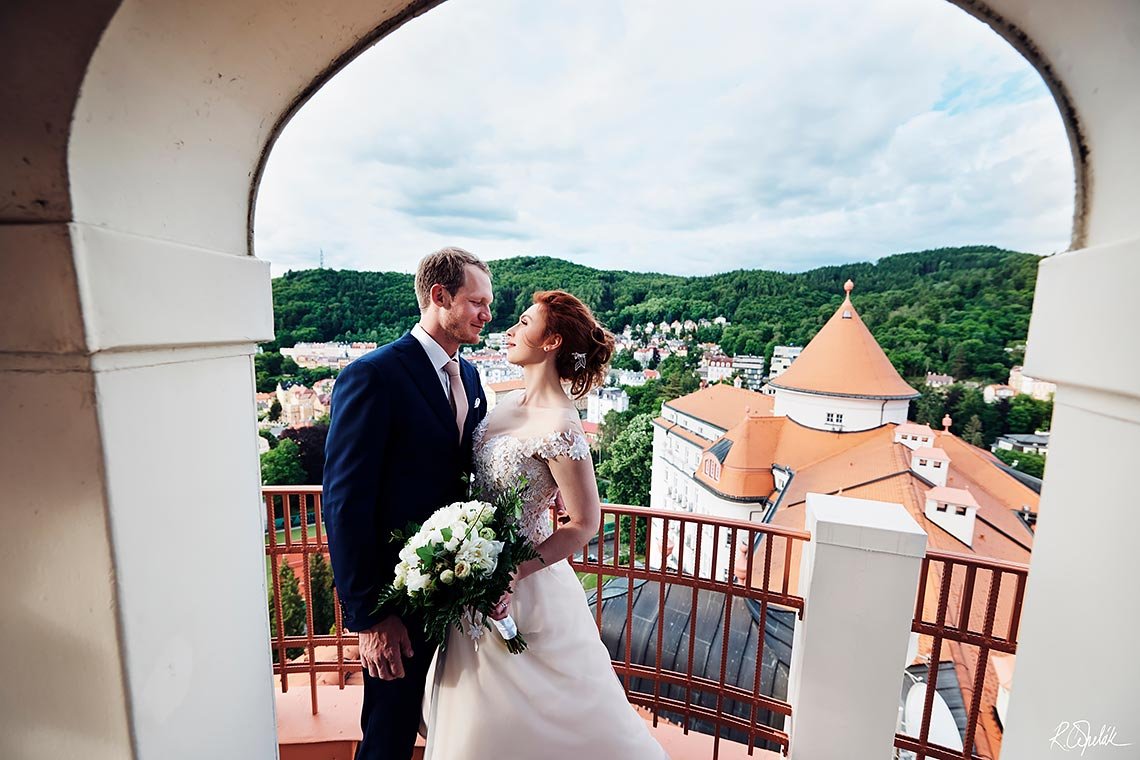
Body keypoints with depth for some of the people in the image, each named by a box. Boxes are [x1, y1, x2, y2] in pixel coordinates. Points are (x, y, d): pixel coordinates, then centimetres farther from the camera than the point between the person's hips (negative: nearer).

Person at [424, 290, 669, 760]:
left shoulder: (558, 427, -26)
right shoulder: (513, 403, -1)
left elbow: (584, 524, -19)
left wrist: (512, 574, -22)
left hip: (522, 588, -7)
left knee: (517, 712, 17)